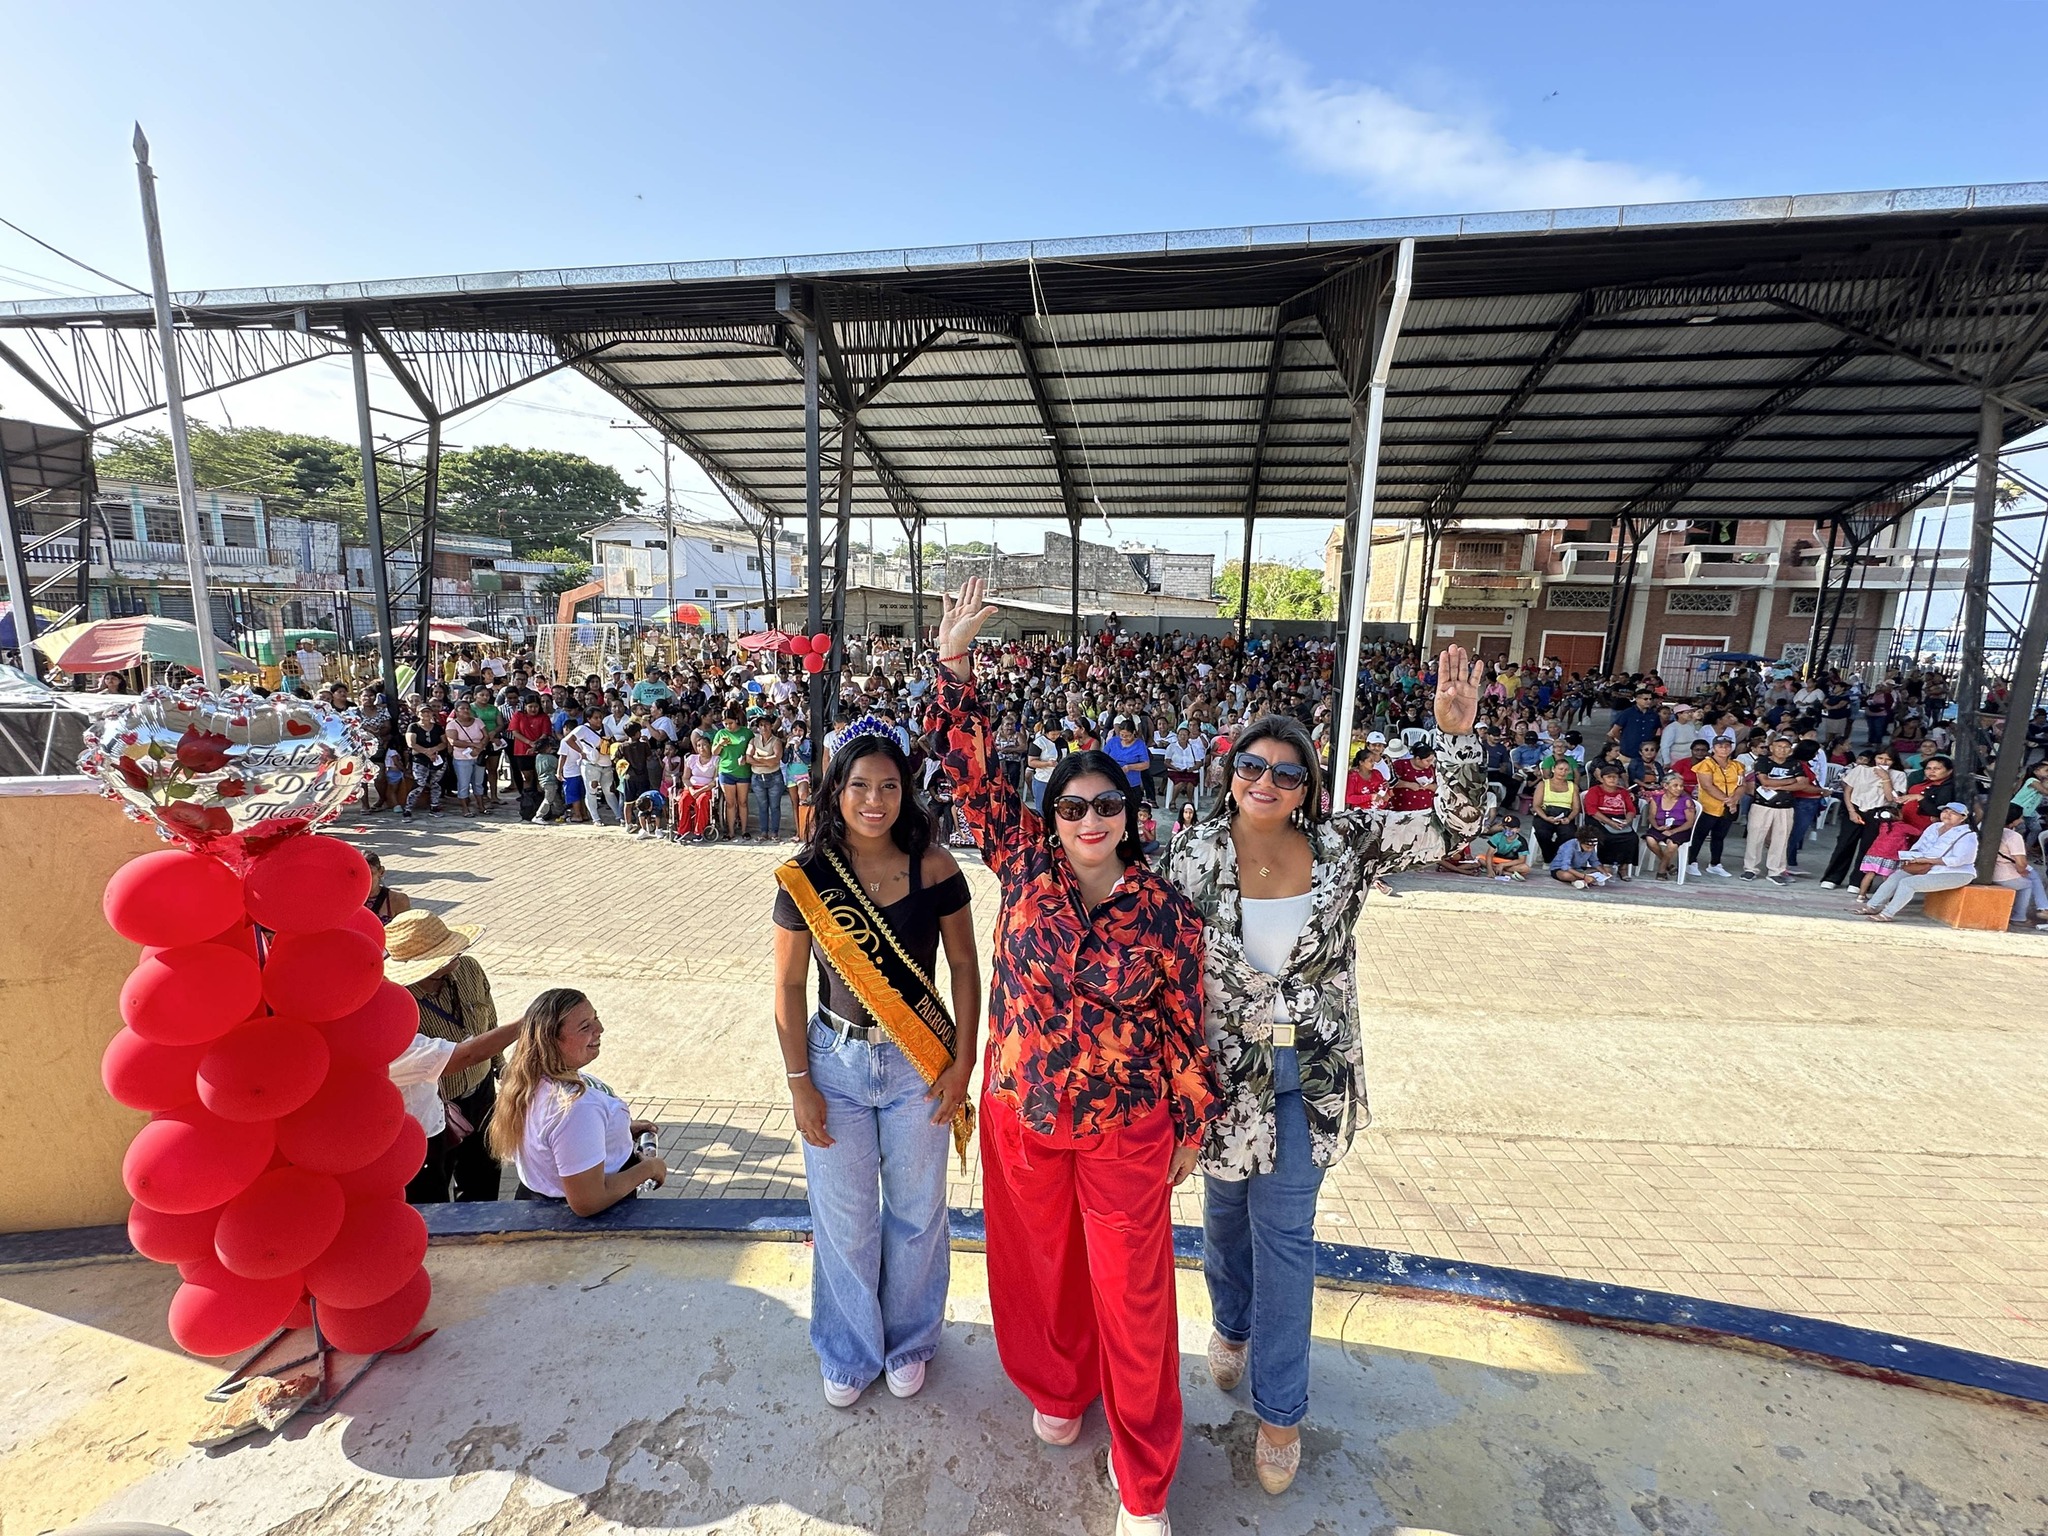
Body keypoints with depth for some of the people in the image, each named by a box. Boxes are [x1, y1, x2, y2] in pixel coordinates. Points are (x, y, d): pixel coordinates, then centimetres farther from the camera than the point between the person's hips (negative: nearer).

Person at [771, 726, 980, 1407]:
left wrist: (962, 1063, -6)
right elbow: (789, 987, -4)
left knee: (916, 1214, 17)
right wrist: (800, 1083, -3)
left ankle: (908, 1342, 45)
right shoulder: (805, 877, -11)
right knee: (843, 1221, 17)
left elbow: (965, 967, -5)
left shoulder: (934, 867, -12)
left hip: (917, 1064, 0)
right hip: (836, 1062, 0)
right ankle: (849, 1351, 44)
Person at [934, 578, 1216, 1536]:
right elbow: (973, 771, -15)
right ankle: (1057, 1392, 55)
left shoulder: (1165, 909, -13)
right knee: (1040, 1265, 23)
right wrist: (955, 663, -23)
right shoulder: (1024, 864, -10)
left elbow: (1185, 1022, -4)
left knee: (1131, 1292, 12)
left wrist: (1191, 1125, 3)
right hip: (1019, 1114, 2)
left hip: (1124, 1127, -2)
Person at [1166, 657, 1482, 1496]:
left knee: (1286, 1233, 12)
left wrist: (1456, 736, -30)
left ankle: (1280, 1408, 35)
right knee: (1225, 1211, 23)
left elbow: (1452, 829, -15)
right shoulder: (1195, 856, -16)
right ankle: (1231, 1326, 54)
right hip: (1224, 1070, 0)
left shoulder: (1344, 843, -12)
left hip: (1312, 1074, 0)